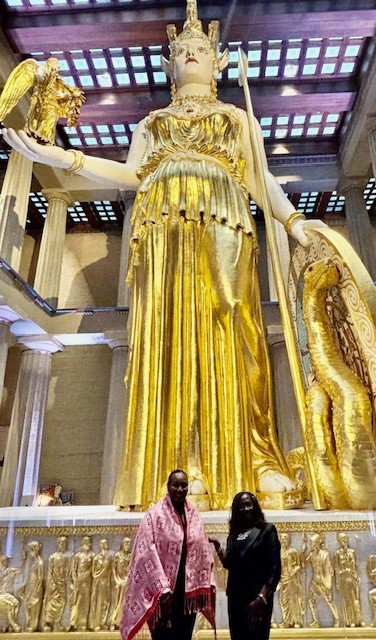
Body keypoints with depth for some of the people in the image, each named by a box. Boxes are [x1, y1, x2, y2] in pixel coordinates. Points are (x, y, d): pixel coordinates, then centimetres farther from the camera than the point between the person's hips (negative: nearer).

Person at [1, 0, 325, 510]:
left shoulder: (237, 118, 30)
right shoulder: (152, 123, 32)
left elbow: (260, 179, 18)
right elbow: (131, 176, 16)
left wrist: (292, 220, 3)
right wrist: (64, 158, 8)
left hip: (223, 230, 0)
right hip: (163, 231, 1)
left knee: (226, 339, -15)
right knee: (168, 339, -13)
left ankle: (254, 463, -14)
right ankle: (170, 471, -13)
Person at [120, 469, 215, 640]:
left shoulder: (194, 516, 6)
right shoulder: (155, 514, -11)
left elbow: (203, 552, 9)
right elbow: (148, 553, -15)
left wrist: (206, 586, 4)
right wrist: (161, 588, -20)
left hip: (188, 590, 5)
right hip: (164, 590, -5)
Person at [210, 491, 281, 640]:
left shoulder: (266, 530, -5)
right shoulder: (234, 534, 10)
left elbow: (274, 569, -11)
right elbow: (229, 564, 7)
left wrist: (262, 598, -19)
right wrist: (217, 546, -4)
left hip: (257, 597, -5)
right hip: (235, 596, 5)